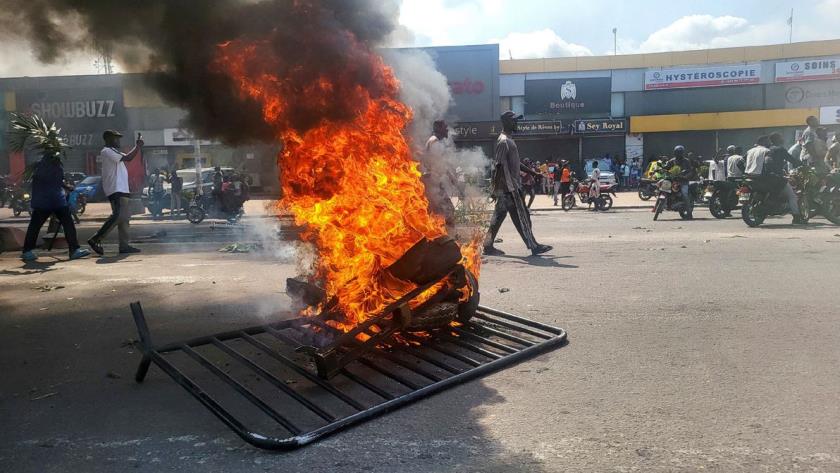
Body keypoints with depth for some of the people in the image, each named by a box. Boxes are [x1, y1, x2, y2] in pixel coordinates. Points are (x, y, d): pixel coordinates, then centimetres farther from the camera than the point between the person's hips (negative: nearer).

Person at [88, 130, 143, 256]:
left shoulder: (114, 151, 22)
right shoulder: (106, 151, -9)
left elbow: (129, 158, 24)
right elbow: (127, 158, -16)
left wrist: (138, 147, 13)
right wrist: (138, 146, -6)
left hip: (122, 189, 10)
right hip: (115, 189, -10)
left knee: (124, 217, 8)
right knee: (118, 216, -17)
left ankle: (124, 245, 9)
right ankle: (96, 240, -12)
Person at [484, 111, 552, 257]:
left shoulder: (509, 140, 19)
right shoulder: (503, 141, -13)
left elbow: (515, 163, 26)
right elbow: (498, 165, -19)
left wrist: (532, 172, 26)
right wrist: (496, 188, -22)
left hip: (512, 186, 10)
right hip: (508, 187, -10)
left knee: (499, 215, 9)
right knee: (521, 217, -4)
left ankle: (488, 246, 12)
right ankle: (533, 246, 2)